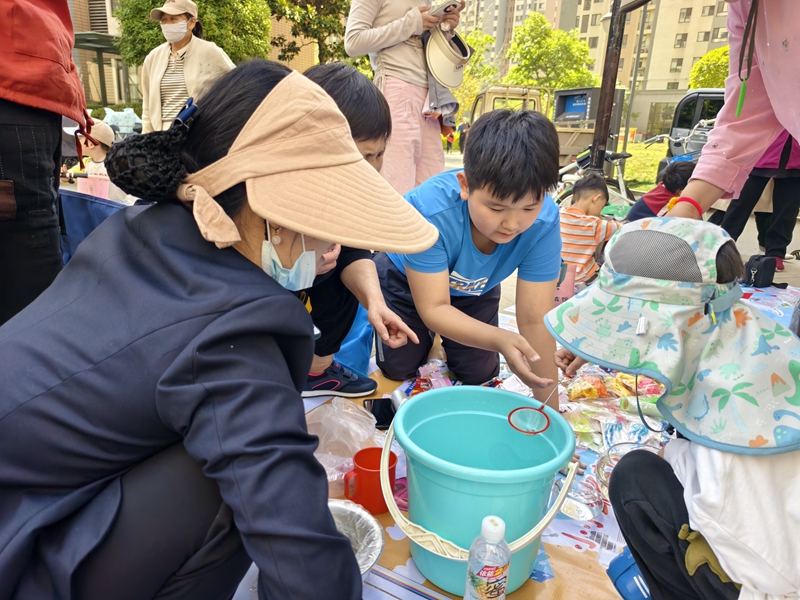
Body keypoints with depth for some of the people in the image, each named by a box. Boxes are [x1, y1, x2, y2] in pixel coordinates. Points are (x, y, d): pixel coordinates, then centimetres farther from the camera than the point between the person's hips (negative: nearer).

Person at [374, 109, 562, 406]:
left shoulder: (544, 223, -34)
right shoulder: (429, 210, -42)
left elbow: (535, 319, -28)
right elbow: (434, 308, -37)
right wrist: (499, 339, -54)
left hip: (475, 290, 3)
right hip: (406, 279, -2)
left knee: (479, 375, 3)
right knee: (398, 368, -2)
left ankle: (445, 337, 31)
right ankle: (427, 336, 28)